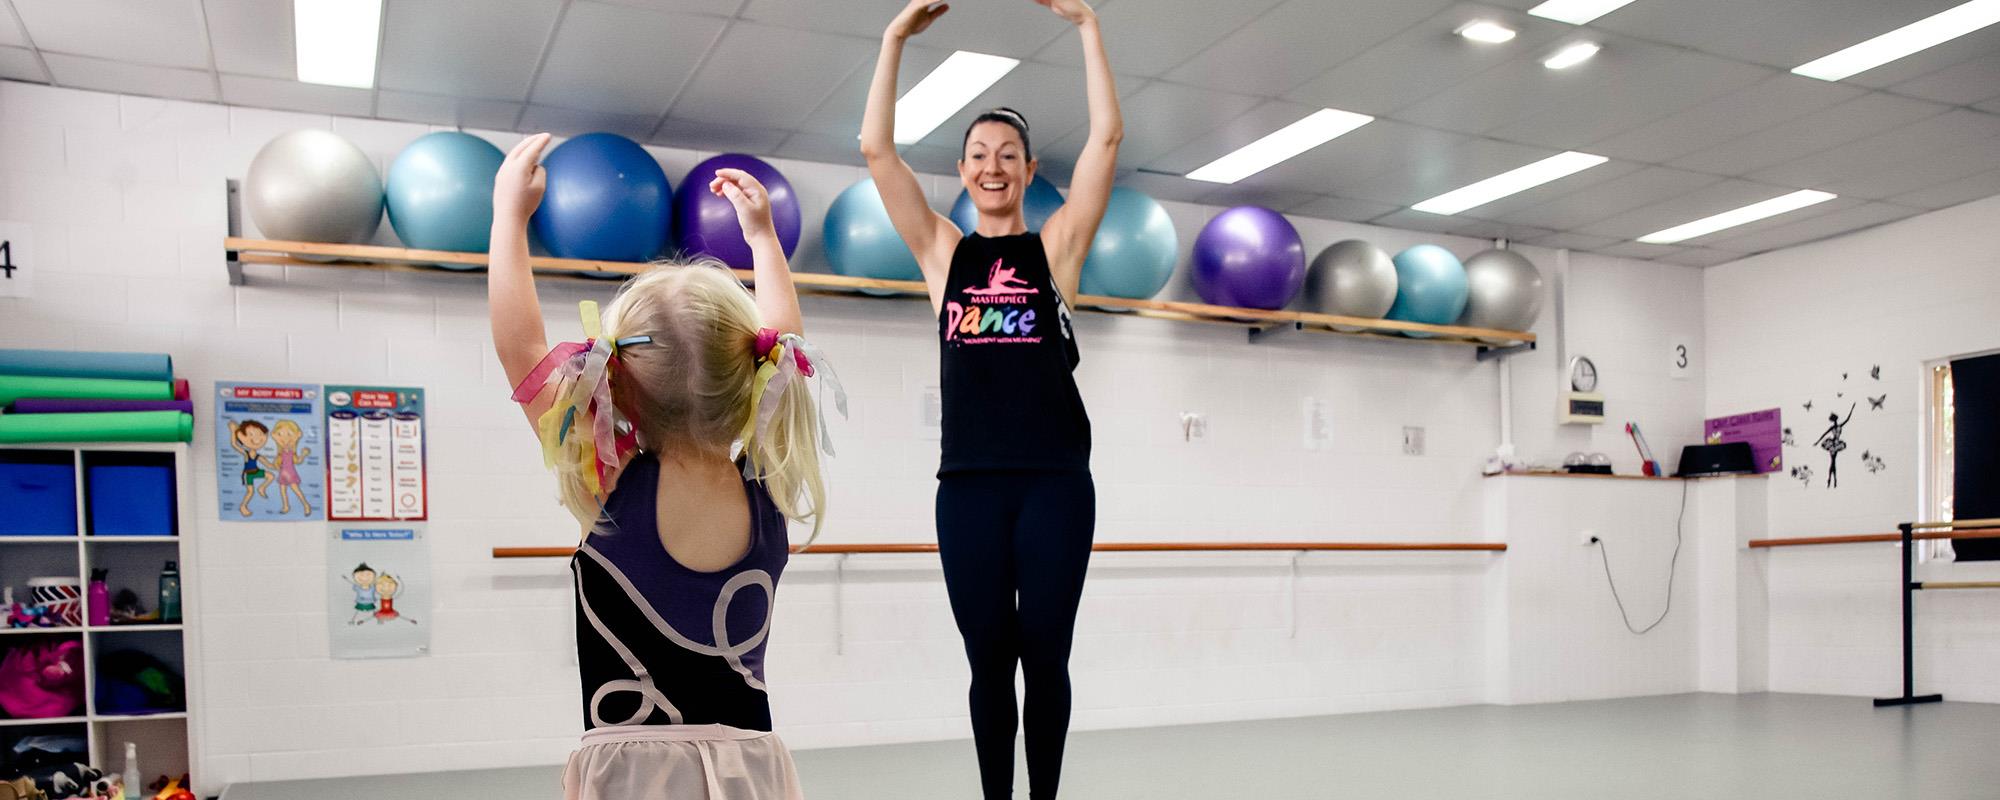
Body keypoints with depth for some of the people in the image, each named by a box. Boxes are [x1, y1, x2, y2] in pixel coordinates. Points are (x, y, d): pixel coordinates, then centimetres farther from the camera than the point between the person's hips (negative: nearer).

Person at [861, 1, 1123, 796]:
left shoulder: (1056, 245, 8)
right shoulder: (943, 251, 10)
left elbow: (1106, 135, 1)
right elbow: (876, 148, 4)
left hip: (1054, 479, -1)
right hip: (968, 483, 1)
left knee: (1044, 656, 5)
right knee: (988, 661, 6)